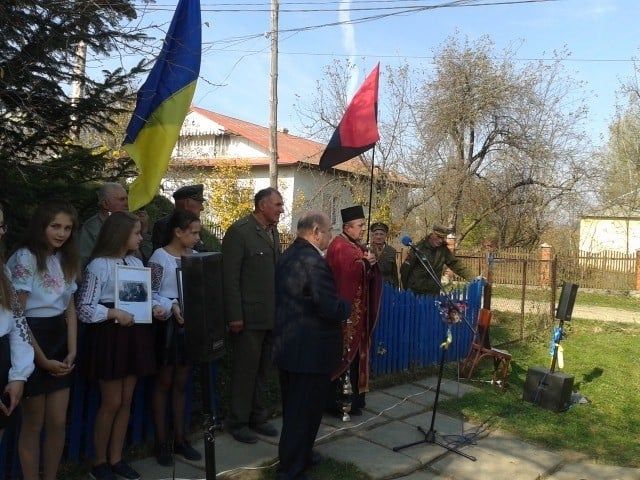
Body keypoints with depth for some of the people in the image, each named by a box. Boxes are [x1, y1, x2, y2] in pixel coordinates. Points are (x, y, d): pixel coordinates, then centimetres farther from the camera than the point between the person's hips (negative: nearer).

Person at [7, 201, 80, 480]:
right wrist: (41, 359, -12)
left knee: (58, 422, 9)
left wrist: (72, 351, 0)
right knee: (34, 424, 6)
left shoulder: (66, 260, 8)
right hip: (31, 340, -6)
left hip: (60, 339, 6)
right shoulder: (24, 259, -13)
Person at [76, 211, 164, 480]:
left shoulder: (137, 262, 8)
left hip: (135, 334, 6)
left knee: (126, 401, 12)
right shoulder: (99, 265, -11)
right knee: (111, 403, 3)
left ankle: (116, 458, 26)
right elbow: (84, 308, -12)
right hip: (110, 335, -6)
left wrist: (154, 309, -2)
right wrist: (113, 313, -23)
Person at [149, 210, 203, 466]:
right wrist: (172, 307, -27)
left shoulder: (196, 256, 6)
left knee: (181, 383, 13)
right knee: (164, 382, 7)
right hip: (168, 324, -5)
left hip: (191, 323, 5)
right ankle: (161, 442, 17)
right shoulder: (160, 257, -10)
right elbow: (151, 294, -12)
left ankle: (180, 438, 23)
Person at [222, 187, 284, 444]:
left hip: (271, 315, 7)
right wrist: (234, 316, -17)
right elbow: (230, 276, -15)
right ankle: (238, 422, 21)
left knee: (261, 370, 17)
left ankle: (257, 417, 31)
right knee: (245, 370, 5)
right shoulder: (239, 231, -12)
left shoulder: (273, 231, 12)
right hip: (248, 316, -7)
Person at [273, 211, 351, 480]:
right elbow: (332, 309, -26)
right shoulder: (313, 261, -22)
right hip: (311, 351, -10)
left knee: (293, 410, 22)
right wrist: (347, 307, -5)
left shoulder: (287, 256, 8)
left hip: (288, 347, 10)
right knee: (304, 412, 3)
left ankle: (298, 456, 39)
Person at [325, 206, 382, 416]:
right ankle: (334, 401, 6)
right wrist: (365, 262, -19)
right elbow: (347, 272, -26)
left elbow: (368, 274, 16)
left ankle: (352, 399, 20)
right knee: (342, 355, -4)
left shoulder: (358, 246, 16)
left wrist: (372, 263, -2)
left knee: (356, 354, 12)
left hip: (359, 311, 9)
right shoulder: (339, 246, -13)